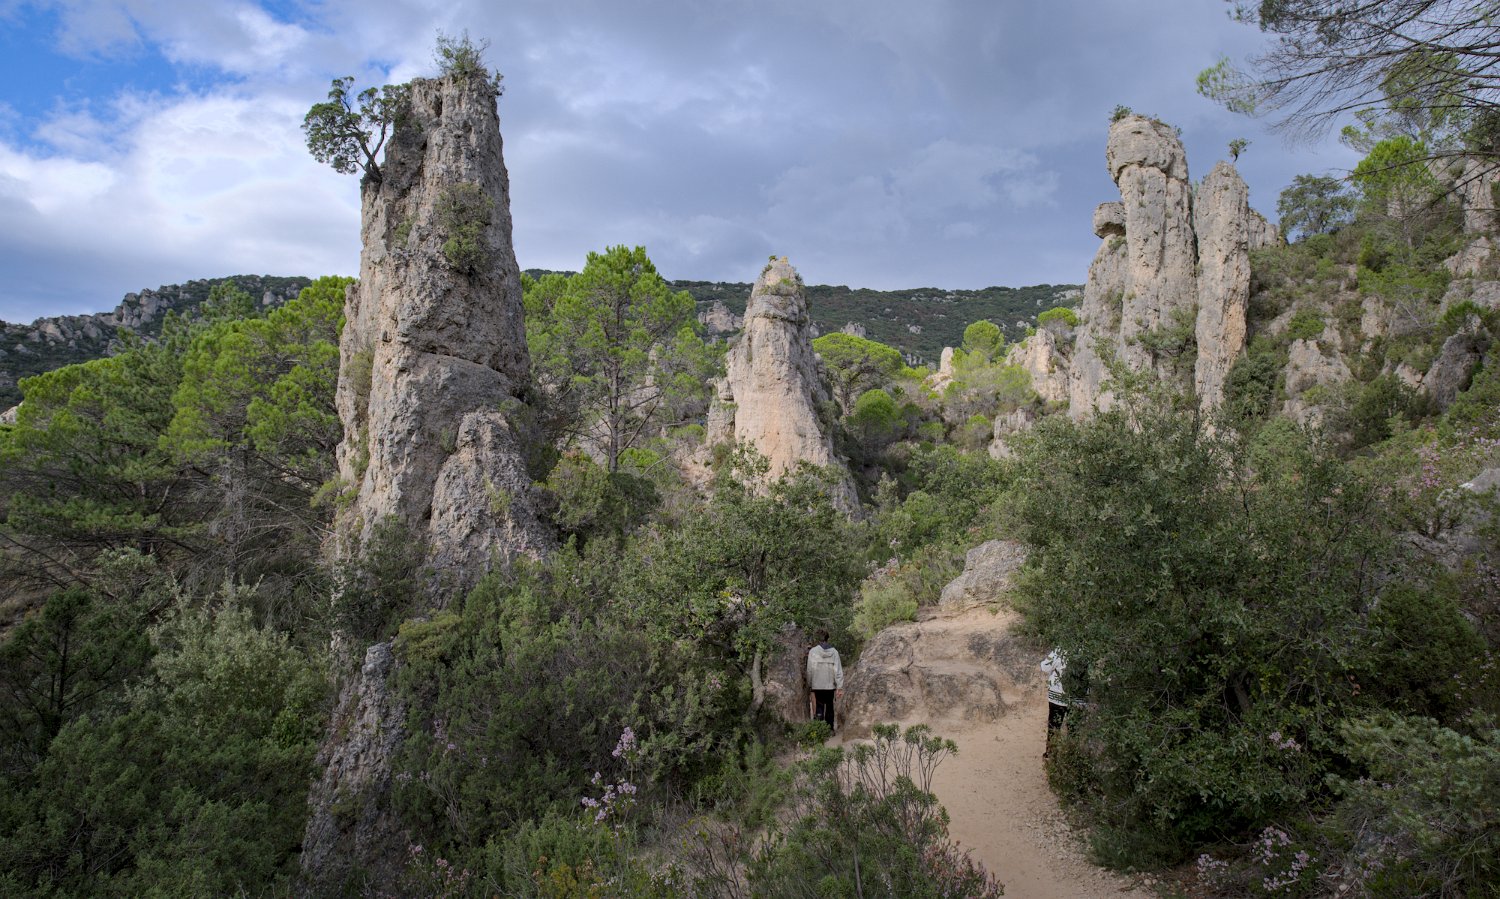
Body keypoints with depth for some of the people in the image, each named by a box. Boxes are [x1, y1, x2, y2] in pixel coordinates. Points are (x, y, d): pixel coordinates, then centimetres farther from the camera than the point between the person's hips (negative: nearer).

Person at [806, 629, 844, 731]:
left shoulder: (813, 651, -7)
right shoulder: (834, 652, -2)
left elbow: (810, 670, -5)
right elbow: (838, 670, -4)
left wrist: (809, 684, 7)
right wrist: (840, 687, -2)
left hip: (817, 685, -2)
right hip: (831, 685, 2)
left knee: (819, 706, 1)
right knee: (829, 707, 15)